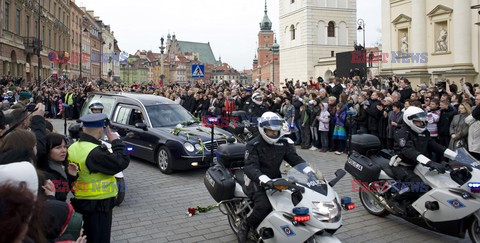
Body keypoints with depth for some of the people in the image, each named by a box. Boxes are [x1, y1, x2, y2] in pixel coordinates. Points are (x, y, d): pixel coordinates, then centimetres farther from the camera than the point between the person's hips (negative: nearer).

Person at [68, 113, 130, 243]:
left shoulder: (73, 148, 2)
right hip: (98, 205, -9)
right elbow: (121, 162, -25)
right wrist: (116, 142, -13)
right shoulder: (96, 152, -25)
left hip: (78, 201, 9)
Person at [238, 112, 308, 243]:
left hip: (275, 179, 6)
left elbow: (295, 158, 1)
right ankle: (245, 226, -3)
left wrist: (310, 171, -18)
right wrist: (264, 179, -42)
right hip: (257, 182, -6)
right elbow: (250, 166, -24)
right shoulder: (254, 145, -11)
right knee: (264, 205, -31)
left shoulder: (283, 143, 6)